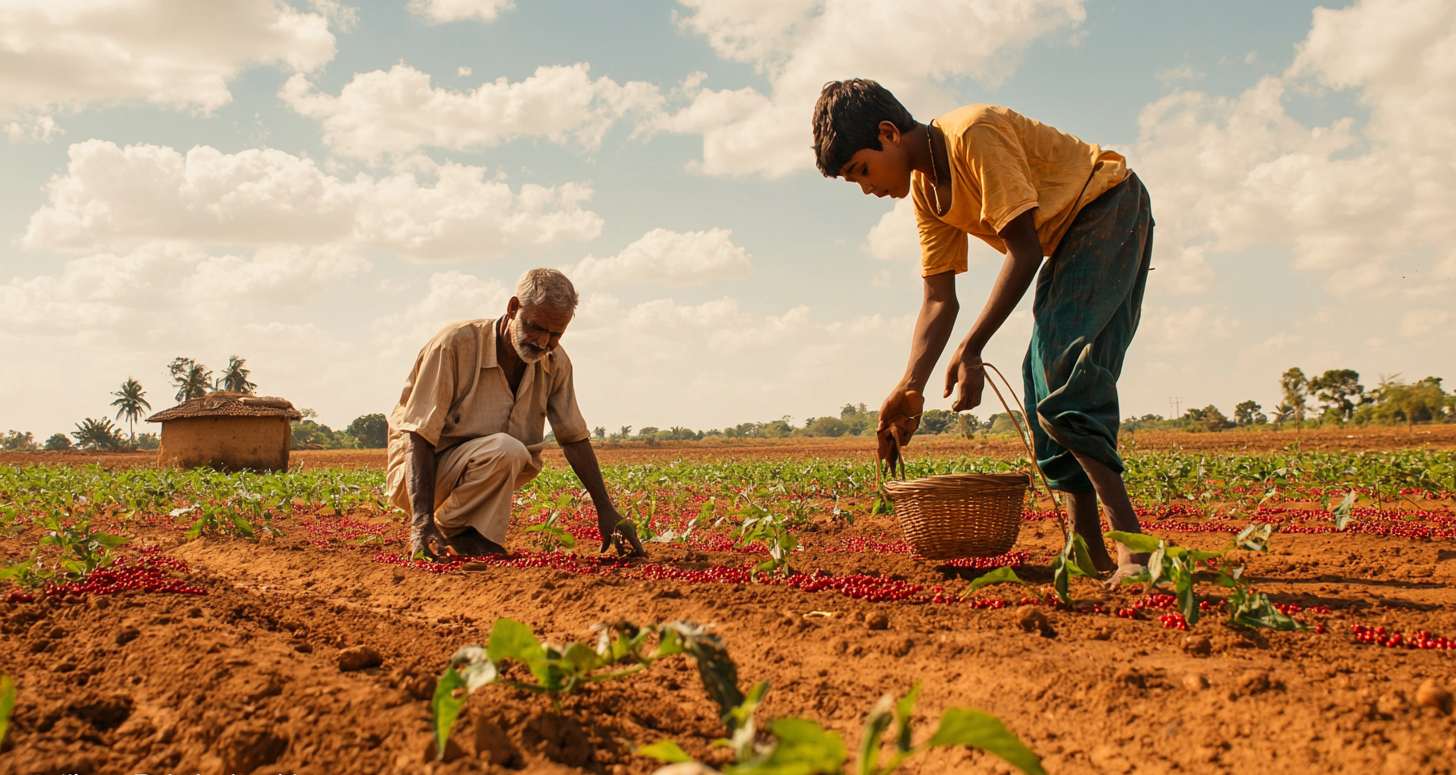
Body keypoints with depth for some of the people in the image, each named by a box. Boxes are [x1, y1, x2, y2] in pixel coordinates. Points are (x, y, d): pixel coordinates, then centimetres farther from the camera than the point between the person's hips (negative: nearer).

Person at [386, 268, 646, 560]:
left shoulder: (555, 363, -6)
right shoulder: (456, 344, -22)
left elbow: (575, 438, 1)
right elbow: (419, 436, -24)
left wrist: (606, 511, -8)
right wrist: (422, 521, -34)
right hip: (417, 479, -7)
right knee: (505, 450, -31)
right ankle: (450, 529, -10)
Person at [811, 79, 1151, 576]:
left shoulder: (974, 134, -25)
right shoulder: (924, 191, 3)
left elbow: (1024, 248, -27)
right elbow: (939, 300, 0)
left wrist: (971, 350, -30)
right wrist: (910, 387, -12)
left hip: (1111, 210, -10)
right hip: (1067, 238, 10)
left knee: (1064, 371, -24)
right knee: (1043, 385, 3)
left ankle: (1131, 543, -28)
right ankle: (1089, 551, 3)